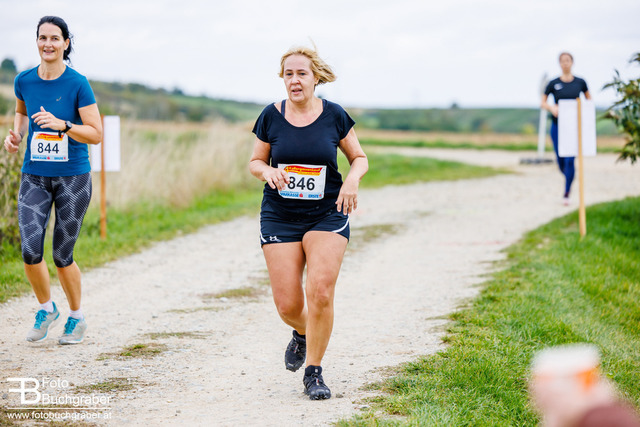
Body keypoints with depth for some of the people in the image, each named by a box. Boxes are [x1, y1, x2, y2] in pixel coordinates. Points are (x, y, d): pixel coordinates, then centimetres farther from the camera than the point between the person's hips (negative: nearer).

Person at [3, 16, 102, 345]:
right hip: (34, 178, 3)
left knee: (62, 256, 1)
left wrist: (62, 125, -25)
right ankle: (46, 308, 17)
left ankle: (76, 317, 25)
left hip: (73, 178, -3)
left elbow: (96, 135, -11)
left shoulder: (78, 84, -10)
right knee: (30, 251, -11)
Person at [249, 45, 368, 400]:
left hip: (327, 214, -1)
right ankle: (302, 334, 36)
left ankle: (314, 373, 0)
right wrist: (268, 171, -13)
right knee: (288, 305, -3)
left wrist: (353, 179, -12)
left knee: (321, 292, -17)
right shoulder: (271, 116, 0)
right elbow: (255, 162, 10)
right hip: (279, 217, 1)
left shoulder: (334, 115, -2)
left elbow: (359, 157, 9)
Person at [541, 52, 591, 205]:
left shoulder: (580, 82, 1)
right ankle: (569, 180, 40)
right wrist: (551, 108, -15)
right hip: (557, 126, 1)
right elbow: (543, 102, 5)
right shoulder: (554, 83, 0)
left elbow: (589, 99, 14)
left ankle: (566, 194, -1)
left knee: (570, 160, -12)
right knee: (561, 161, 7)